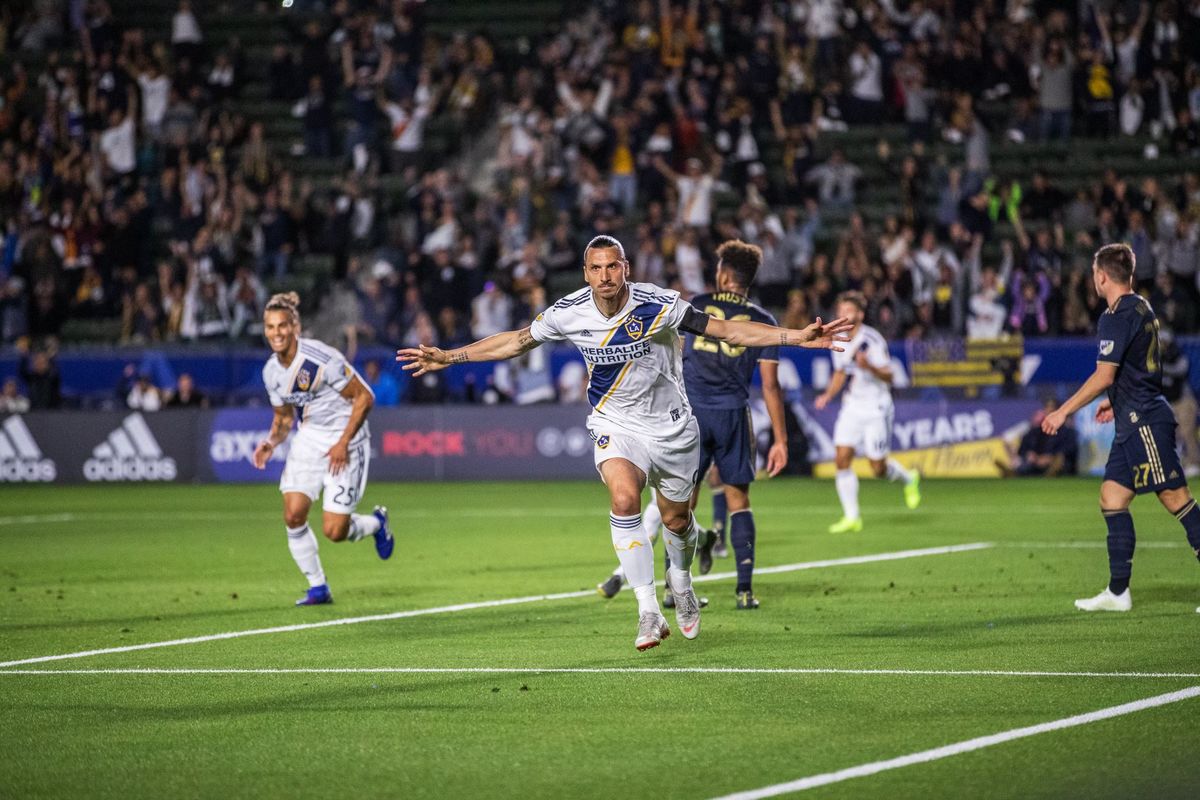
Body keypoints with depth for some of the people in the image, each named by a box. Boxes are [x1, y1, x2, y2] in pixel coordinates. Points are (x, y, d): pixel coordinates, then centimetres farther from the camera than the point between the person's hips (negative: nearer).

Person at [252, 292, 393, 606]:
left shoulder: (322, 359, -22)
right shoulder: (272, 371, 0)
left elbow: (364, 397, -16)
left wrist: (344, 443, -18)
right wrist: (271, 442, -8)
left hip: (345, 441, -6)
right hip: (309, 438, 6)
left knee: (334, 531, -9)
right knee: (293, 515, -10)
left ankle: (375, 522, 26)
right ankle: (318, 588, 9)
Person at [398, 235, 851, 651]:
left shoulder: (658, 306, -20)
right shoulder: (568, 313, -13)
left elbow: (726, 330, -15)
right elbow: (515, 342, 4)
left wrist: (796, 337, -23)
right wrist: (449, 357, 5)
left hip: (671, 427, 0)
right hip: (615, 425, 0)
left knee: (676, 520, 11)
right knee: (624, 497, -28)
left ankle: (681, 580, 48)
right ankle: (649, 612, -25)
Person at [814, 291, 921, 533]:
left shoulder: (872, 340, -15)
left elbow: (888, 377, -15)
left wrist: (869, 366, -34)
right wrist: (828, 395, 3)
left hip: (876, 408, -5)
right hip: (852, 406, 5)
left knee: (878, 468, -2)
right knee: (842, 459, -9)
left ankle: (909, 479, 32)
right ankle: (851, 517, -1)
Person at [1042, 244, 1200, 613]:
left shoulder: (1117, 317, -14)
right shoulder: (1142, 308, 16)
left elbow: (1105, 375, -17)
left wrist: (1063, 412, -11)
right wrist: (1116, 402, 34)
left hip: (1144, 422, -10)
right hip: (1136, 421, 10)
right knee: (1112, 496, 9)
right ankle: (1117, 592, 10)